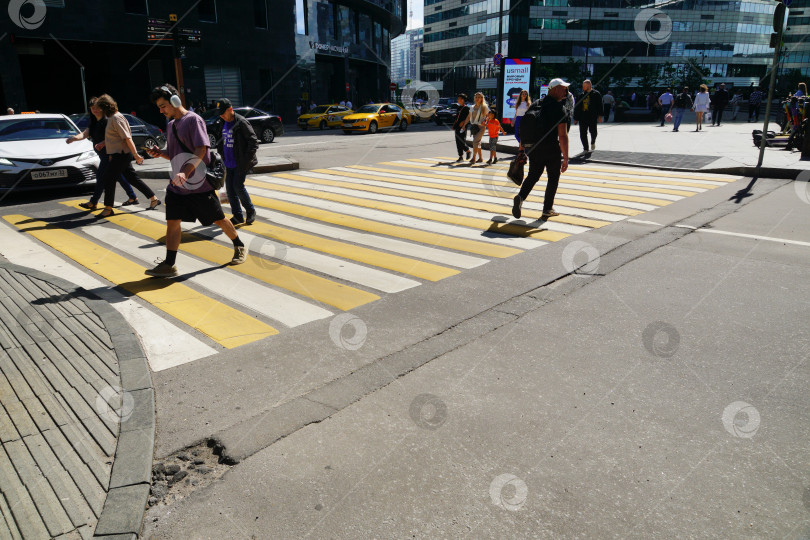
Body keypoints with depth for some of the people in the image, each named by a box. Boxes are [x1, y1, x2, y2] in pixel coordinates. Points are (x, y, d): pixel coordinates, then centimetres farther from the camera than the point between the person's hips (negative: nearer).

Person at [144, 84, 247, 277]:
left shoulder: (193, 120, -11)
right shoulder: (171, 124, 14)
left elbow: (201, 150, -21)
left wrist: (185, 173, -32)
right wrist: (160, 153, 1)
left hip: (200, 184, -7)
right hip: (177, 186, 7)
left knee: (218, 219, 6)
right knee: (172, 222, 0)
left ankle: (239, 247, 27)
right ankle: (169, 265, 3)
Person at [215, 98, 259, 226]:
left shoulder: (241, 122, -13)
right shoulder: (224, 123, 12)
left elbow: (253, 141, -16)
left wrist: (246, 160, -19)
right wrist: (221, 153, 14)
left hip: (240, 163, -8)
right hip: (229, 163, 8)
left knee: (238, 187, -12)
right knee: (230, 189, 5)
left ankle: (251, 211, 9)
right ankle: (238, 216, 14)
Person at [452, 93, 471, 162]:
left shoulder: (466, 108, -7)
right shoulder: (459, 108, 16)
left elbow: (469, 118, -10)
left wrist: (463, 122, -20)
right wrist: (454, 125, 16)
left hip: (463, 128, -8)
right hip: (457, 127, 8)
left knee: (462, 142, -10)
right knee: (458, 142, 5)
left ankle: (468, 151, 17)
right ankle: (460, 157, 10)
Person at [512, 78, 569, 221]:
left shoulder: (535, 105, 9)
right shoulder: (558, 108, -10)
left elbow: (524, 126, 13)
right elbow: (562, 136, -16)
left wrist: (522, 145, 24)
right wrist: (566, 158, -15)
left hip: (533, 149, 5)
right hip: (551, 149, -5)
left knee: (533, 175, 15)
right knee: (553, 178, 11)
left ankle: (520, 197, -10)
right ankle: (547, 210, 14)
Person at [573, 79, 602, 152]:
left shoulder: (596, 94, 2)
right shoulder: (582, 95, 12)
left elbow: (600, 105, 1)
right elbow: (577, 107, 14)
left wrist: (599, 116, -8)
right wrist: (576, 118, 10)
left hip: (593, 117, -3)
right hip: (583, 117, 3)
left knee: (593, 131, -4)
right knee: (583, 134, 0)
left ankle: (593, 142, 29)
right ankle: (585, 148, 11)